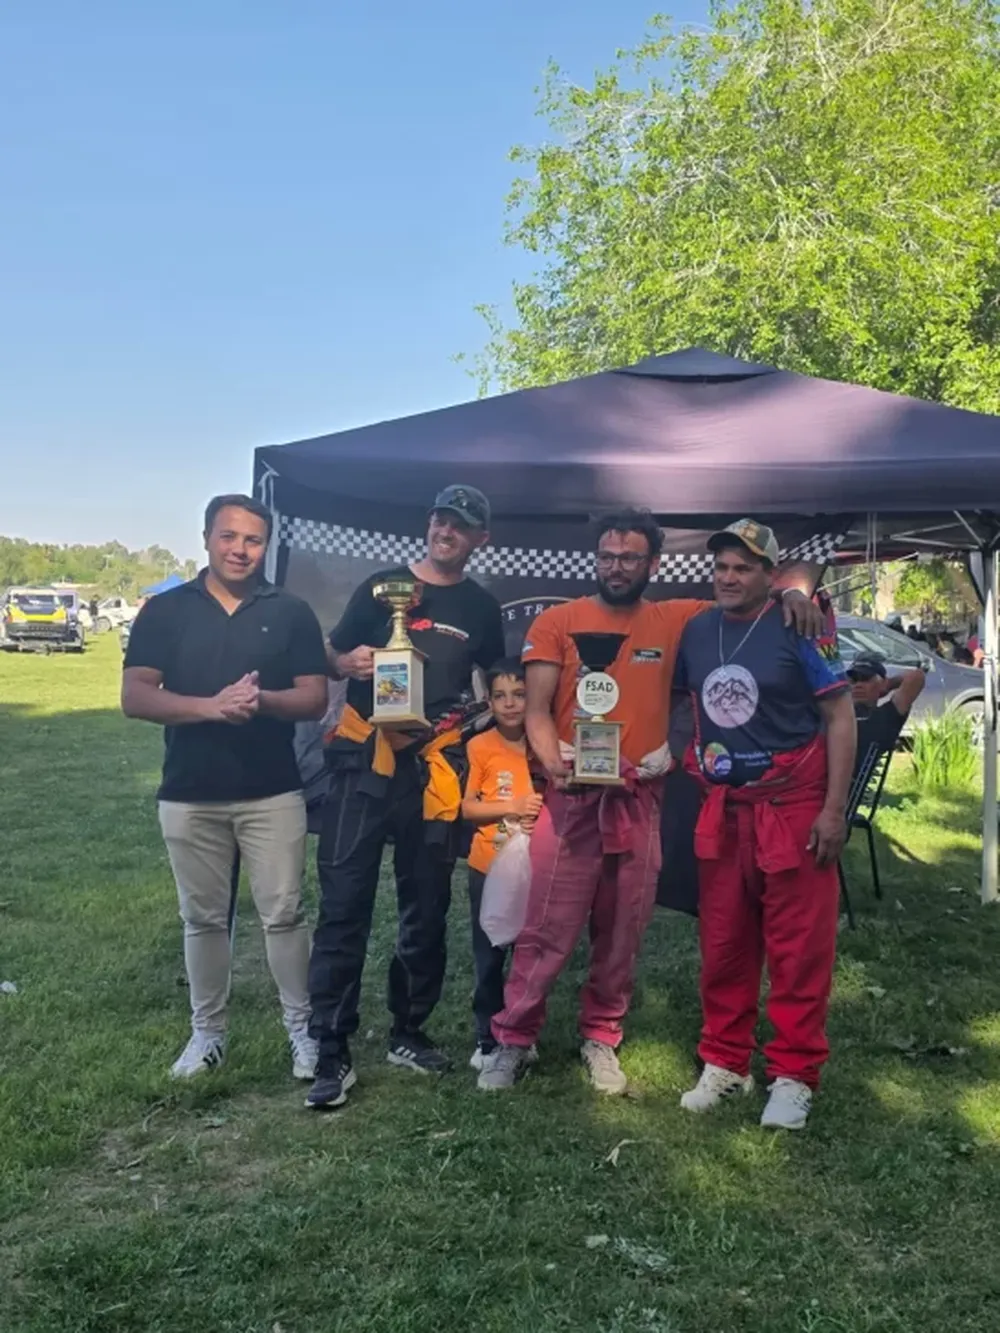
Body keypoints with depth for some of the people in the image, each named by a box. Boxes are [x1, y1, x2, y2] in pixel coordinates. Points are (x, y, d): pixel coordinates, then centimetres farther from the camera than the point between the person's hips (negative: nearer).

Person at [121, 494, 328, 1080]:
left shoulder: (291, 612, 3)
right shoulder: (165, 610, 2)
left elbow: (315, 699, 0)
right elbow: (135, 697, -6)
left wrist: (263, 700, -21)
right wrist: (211, 706, -21)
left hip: (273, 794, -1)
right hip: (189, 796, 1)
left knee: (284, 914, 3)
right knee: (204, 919, 12)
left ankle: (303, 1029, 18)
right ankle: (207, 1032, 26)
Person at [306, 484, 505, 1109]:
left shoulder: (483, 607, 11)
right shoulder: (384, 585, 5)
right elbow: (332, 656, 6)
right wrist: (351, 663, -16)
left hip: (435, 769, 3)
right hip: (366, 758, -2)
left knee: (427, 906, 10)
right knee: (345, 902, -6)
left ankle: (409, 1033, 26)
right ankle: (333, 1052, 0)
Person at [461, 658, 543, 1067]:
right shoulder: (480, 747, -7)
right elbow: (467, 808, -7)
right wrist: (512, 807, -19)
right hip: (488, 868, -1)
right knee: (489, 957, 7)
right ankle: (488, 1038, 19)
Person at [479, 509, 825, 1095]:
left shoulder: (676, 620, 8)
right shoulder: (558, 622, 2)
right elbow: (537, 710, -2)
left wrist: (793, 595, -6)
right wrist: (553, 761, -20)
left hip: (640, 798, 2)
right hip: (572, 794, -2)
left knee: (623, 932, 11)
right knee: (548, 929, -1)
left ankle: (601, 1039, 27)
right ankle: (514, 1040, 13)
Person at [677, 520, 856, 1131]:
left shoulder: (798, 629, -9)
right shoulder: (696, 632, 5)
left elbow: (841, 718, -8)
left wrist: (833, 810, -13)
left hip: (794, 808, -5)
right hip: (723, 810, 5)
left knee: (799, 950, 2)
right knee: (723, 947, 11)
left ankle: (793, 1076, 15)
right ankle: (725, 1063, 25)